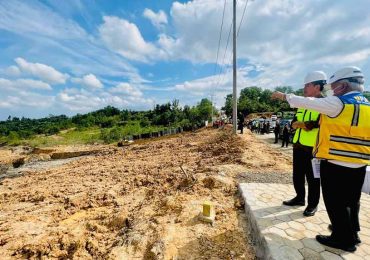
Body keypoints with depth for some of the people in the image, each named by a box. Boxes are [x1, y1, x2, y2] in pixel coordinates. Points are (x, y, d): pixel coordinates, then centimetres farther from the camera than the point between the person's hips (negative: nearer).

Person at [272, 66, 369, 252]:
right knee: (351, 201, 21)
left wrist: (285, 96, 3)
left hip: (335, 164, -8)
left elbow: (307, 103, -10)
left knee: (336, 202, 6)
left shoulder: (338, 103, -13)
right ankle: (351, 233, 37)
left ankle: (343, 239, 17)